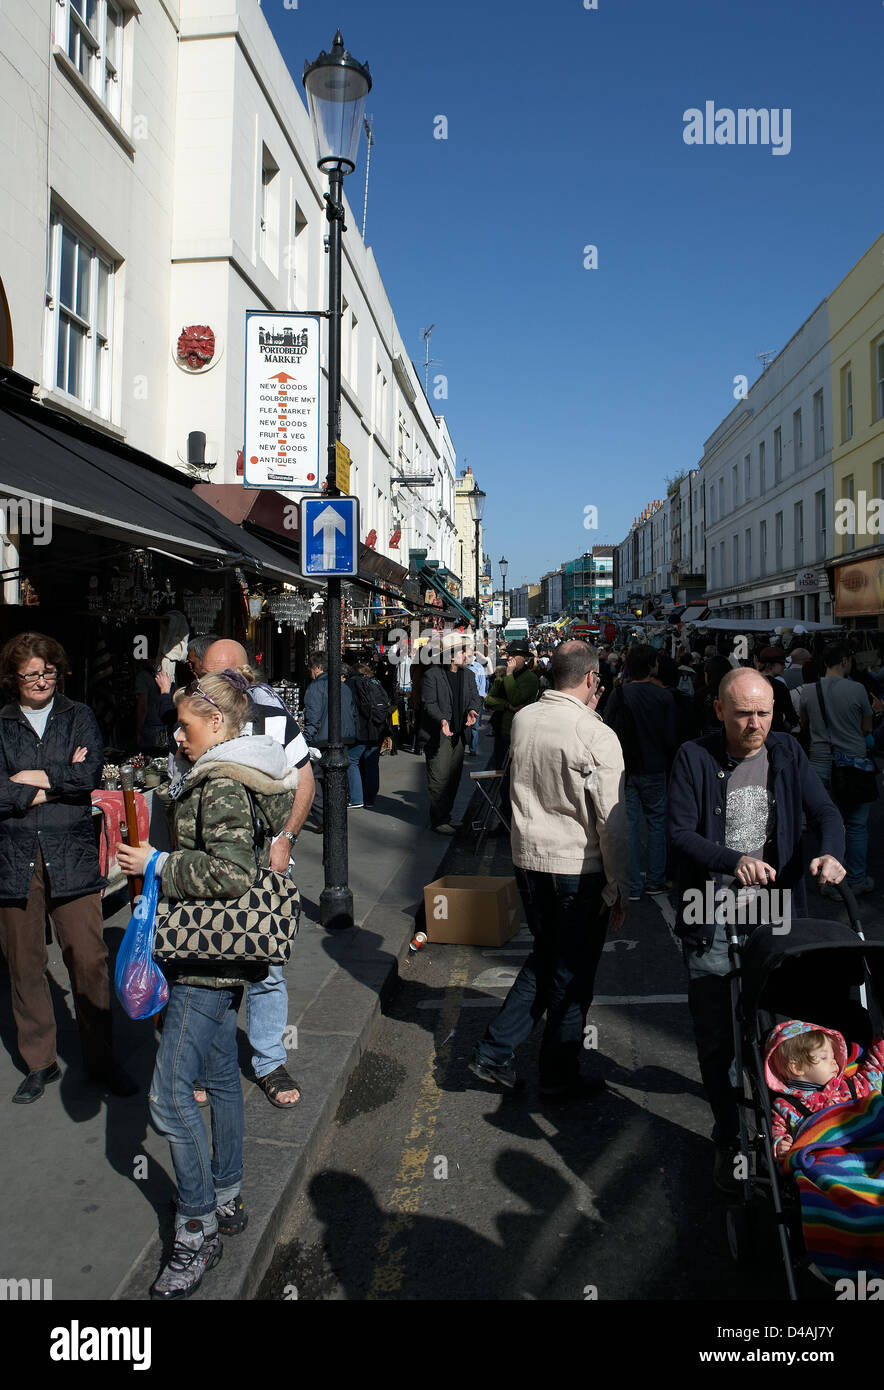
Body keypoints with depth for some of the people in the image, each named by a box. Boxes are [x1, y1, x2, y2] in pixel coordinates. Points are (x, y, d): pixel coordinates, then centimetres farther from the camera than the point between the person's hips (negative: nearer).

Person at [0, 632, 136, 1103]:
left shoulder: (79, 716, 10)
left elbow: (91, 773, -5)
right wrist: (61, 781, -7)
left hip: (72, 857, 0)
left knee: (89, 961, -2)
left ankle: (100, 1060, 14)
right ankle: (40, 1063, 24)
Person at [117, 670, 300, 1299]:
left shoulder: (222, 785, -19)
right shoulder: (241, 773, 12)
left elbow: (232, 873, -27)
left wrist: (159, 863, -17)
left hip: (210, 956, -11)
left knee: (170, 1094, -4)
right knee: (221, 1074, 19)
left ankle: (198, 1232, 10)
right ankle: (227, 1200, 33)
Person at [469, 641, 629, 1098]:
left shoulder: (522, 719, 0)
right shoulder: (598, 737, -18)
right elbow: (612, 821, -15)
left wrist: (586, 711, 20)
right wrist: (618, 887, -7)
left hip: (528, 859, 6)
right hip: (578, 869, -6)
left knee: (544, 957, 23)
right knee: (574, 973, 10)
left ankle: (494, 1050, 23)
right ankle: (559, 1077, 24)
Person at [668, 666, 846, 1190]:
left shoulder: (787, 753, 4)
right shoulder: (694, 758, -7)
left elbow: (825, 811, 3)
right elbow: (680, 834, -11)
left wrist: (831, 854, -19)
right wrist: (735, 861, -27)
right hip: (713, 924, -2)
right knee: (716, 1040, 6)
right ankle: (729, 1140, 26)